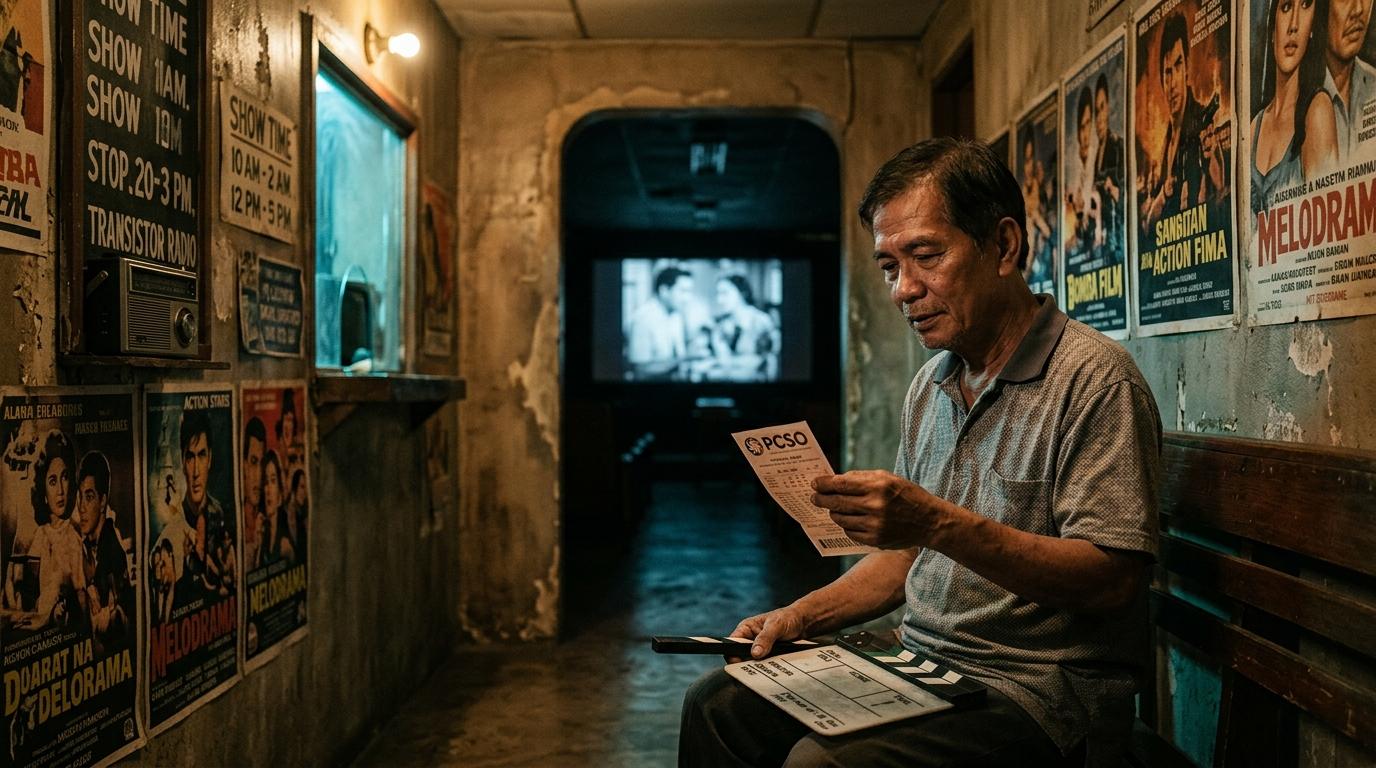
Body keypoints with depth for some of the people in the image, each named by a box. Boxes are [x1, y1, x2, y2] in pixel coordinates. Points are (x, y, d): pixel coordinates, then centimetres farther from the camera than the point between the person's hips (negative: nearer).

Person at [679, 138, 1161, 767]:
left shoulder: (1094, 379, -14)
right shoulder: (929, 385, 12)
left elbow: (1110, 579, -20)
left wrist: (940, 522, -30)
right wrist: (802, 616, 4)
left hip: (1034, 691, -7)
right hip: (918, 664, 8)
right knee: (718, 704, -3)